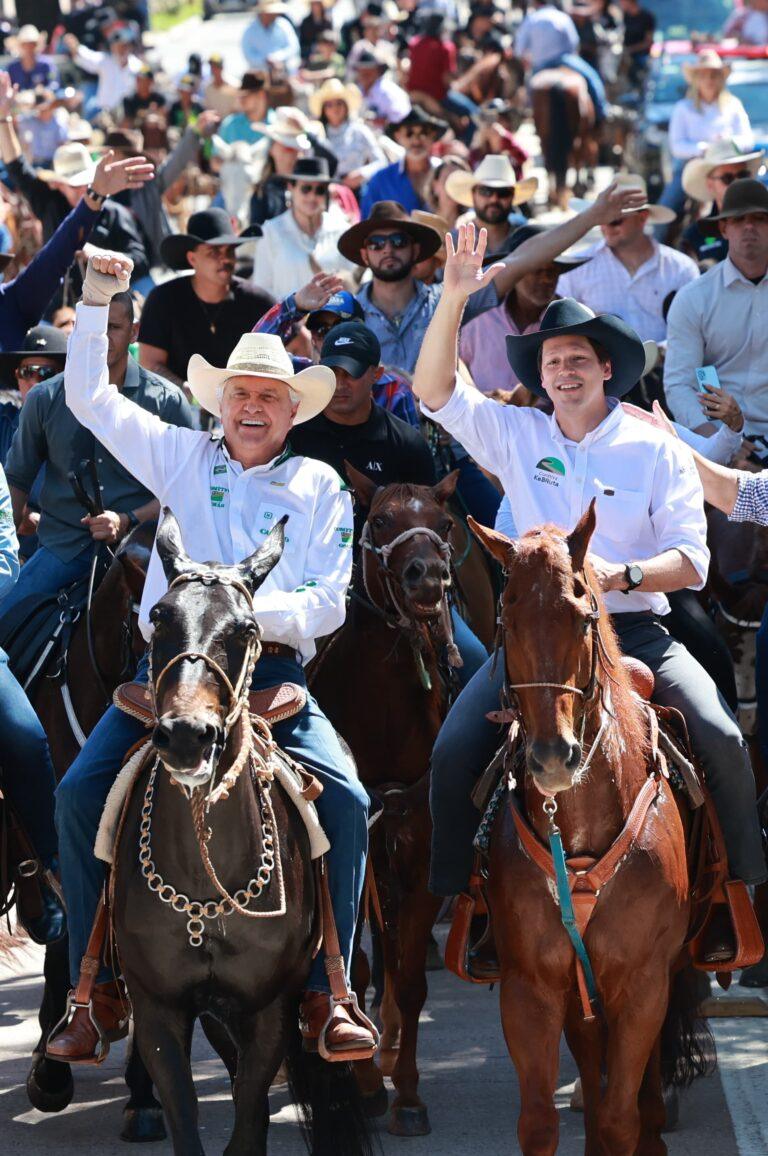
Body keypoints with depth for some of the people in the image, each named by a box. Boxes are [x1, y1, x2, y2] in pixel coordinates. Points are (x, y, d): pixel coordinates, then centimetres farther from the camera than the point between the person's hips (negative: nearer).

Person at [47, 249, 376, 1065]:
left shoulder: (320, 487, 11)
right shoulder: (183, 459, 15)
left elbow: (328, 603, 3)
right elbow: (88, 398, 14)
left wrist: (256, 609, -16)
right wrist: (96, 301, 4)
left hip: (271, 669, -1)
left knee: (345, 799, -22)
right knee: (81, 792, -18)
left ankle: (325, 993, -15)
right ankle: (98, 989, -10)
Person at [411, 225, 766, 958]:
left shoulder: (657, 452, 5)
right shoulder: (516, 436, 10)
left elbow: (691, 560, -1)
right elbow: (433, 390, 0)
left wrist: (620, 574, -20)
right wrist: (454, 298, -11)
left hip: (634, 630, -1)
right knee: (454, 753, -17)